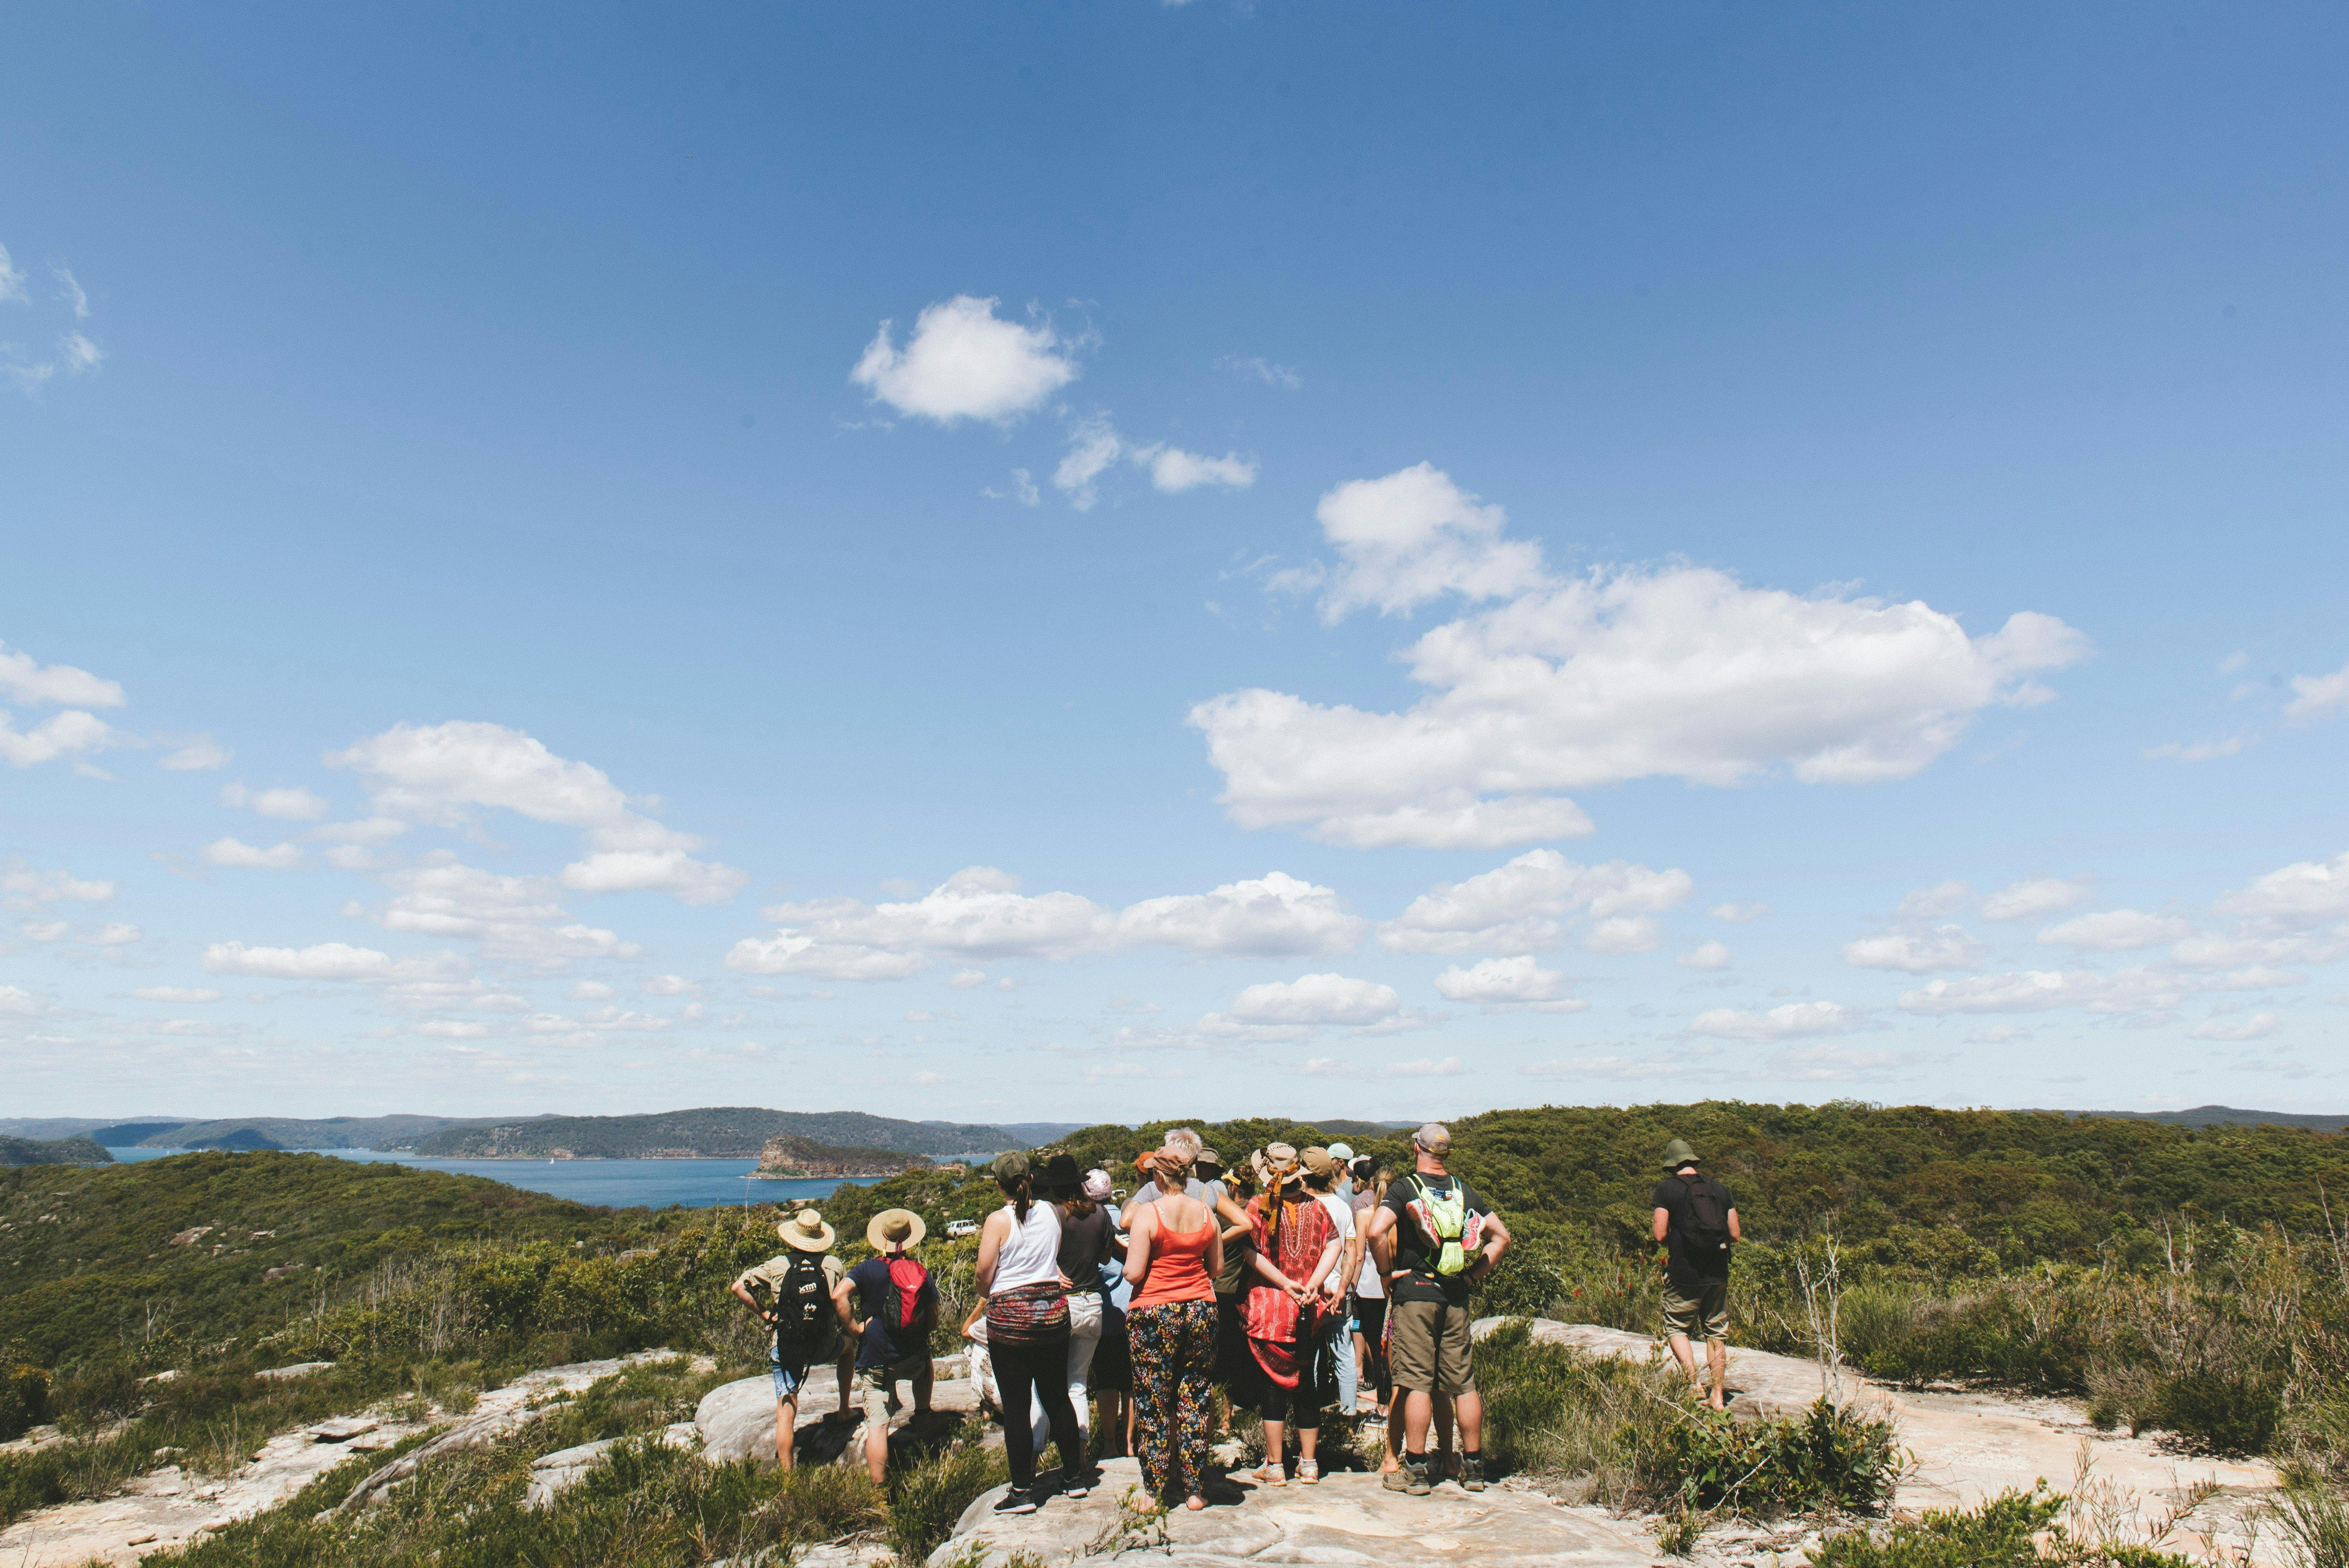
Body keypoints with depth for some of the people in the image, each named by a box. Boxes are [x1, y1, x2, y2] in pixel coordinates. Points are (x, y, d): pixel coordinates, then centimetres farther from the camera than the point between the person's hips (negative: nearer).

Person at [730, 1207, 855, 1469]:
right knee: (847, 1349, 34)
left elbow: (738, 1287, -9)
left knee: (786, 1412, 4)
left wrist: (764, 1313, -2)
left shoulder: (777, 1265, -3)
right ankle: (844, 1410, 37)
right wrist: (849, 1329, 17)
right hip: (824, 1347, 1)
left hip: (786, 1349, -1)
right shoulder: (833, 1264, -3)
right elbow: (842, 1299, -2)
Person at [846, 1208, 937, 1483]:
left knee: (877, 1425, -1)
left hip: (876, 1362, -3)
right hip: (914, 1361, 3)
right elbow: (934, 1321, 8)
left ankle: (879, 1489, -3)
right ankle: (922, 1417, 41)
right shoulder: (923, 1274, 1)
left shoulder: (867, 1269, -6)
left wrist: (854, 1327, -12)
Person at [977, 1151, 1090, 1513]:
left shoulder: (998, 1221, -11)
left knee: (1015, 1407, 3)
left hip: (1009, 1318, -5)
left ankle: (1023, 1491, 9)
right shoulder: (1051, 1213, 2)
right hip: (1053, 1310, 5)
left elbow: (984, 1273, -10)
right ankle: (1075, 1476, 25)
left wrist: (985, 1293, 10)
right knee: (1058, 1398, 16)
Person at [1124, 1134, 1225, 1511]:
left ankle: (1155, 1492, 13)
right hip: (1200, 1310, 4)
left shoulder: (1148, 1213, -12)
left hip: (1155, 1313, -4)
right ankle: (1195, 1490, 15)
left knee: (1153, 1405, 7)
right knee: (1194, 1400, 11)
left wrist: (1130, 1254, 7)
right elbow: (1218, 1268, 10)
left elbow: (1134, 1273, -13)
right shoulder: (1206, 1213, 2)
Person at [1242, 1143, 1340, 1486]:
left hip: (1268, 1309, -2)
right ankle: (1309, 1464, 20)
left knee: (1274, 1386, 5)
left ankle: (1275, 1466, 9)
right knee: (1307, 1385, 12)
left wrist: (1285, 1283, -14)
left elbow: (1251, 1251, -16)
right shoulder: (1316, 1206, 2)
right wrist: (1311, 1285, -11)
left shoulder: (1258, 1205, -6)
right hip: (1308, 1313, 3)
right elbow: (1334, 1246, -5)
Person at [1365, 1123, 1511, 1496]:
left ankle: (1416, 1470, 2)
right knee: (1463, 1383, 10)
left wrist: (1388, 1271, -7)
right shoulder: (1466, 1192, 8)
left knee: (1418, 1383, -1)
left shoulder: (1405, 1188, -6)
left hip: (1414, 1294, -4)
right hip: (1456, 1297, 4)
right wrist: (1476, 1273, 10)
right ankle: (1473, 1467, 18)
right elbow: (1501, 1236, 10)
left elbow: (1376, 1231, -20)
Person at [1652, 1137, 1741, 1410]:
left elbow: (1660, 1235, -10)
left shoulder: (1666, 1188, -6)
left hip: (1684, 1275, -4)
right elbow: (1736, 1236, 6)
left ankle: (1694, 1382, -8)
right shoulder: (1719, 1188, 6)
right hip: (1718, 1275, 4)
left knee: (1677, 1329, 9)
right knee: (1716, 1333, 14)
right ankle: (1718, 1394, 15)